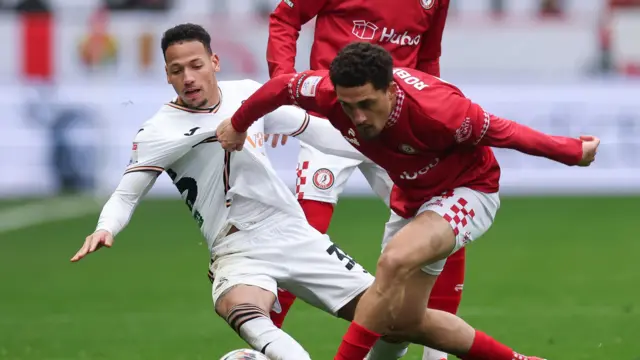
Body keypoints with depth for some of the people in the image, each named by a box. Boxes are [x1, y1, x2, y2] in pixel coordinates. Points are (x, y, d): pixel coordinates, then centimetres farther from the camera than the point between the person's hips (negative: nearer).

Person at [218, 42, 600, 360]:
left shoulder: (437, 111, -37)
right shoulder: (331, 93, -25)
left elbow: (502, 131, -24)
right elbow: (281, 86, -4)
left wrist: (573, 152, -11)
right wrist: (238, 125, 13)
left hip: (468, 189, -7)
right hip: (413, 197, 7)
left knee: (394, 262, -34)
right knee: (404, 320, 11)